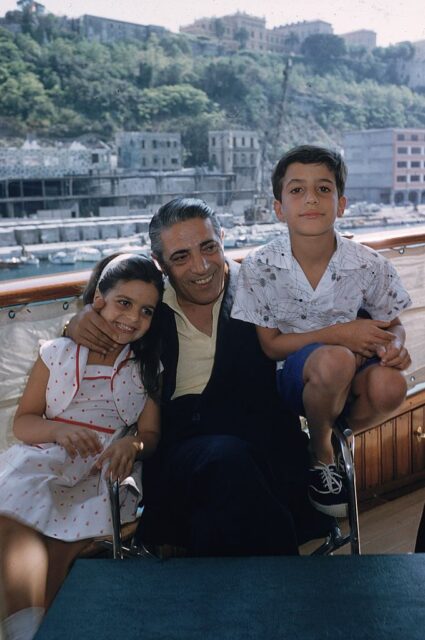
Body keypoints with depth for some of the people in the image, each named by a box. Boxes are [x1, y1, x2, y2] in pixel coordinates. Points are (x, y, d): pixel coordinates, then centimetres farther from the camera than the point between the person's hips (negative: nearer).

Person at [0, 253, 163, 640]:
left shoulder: (149, 368, 12)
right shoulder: (58, 353, 10)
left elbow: (151, 433, 6)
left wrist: (133, 445, -19)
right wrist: (58, 430, -14)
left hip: (107, 469, 0)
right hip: (42, 462, 0)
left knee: (68, 543, -28)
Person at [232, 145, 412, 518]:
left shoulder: (369, 266, -9)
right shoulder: (260, 268, -13)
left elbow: (393, 324, 5)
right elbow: (269, 346, -8)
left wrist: (395, 344, -21)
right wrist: (338, 335, -21)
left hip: (349, 378, 2)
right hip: (291, 376, -2)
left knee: (390, 385, -32)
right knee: (334, 359, -35)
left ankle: (337, 437, 4)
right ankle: (321, 455, -4)